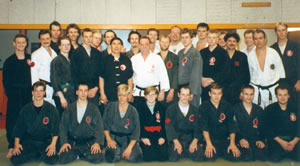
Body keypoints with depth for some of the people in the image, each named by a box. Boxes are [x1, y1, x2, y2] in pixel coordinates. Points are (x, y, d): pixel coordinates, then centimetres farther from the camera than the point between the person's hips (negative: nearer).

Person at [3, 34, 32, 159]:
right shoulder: (9, 61, 6)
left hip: (28, 95, 1)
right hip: (14, 96, 0)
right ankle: (12, 147, 7)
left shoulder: (31, 59, 7)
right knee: (12, 120, -2)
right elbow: (6, 81, 5)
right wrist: (10, 94, -2)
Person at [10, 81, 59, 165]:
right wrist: (16, 144, -7)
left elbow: (55, 130, -2)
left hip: (45, 141, -2)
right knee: (15, 159, -23)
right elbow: (18, 128, 8)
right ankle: (39, 154, 1)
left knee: (52, 160, -29)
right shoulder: (25, 109, 5)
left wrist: (53, 144, -16)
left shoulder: (51, 109, -1)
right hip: (28, 141, 2)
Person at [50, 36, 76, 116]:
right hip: (62, 95, -6)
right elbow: (54, 80, -9)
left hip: (72, 95, 6)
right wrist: (61, 97, -15)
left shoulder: (70, 60, 16)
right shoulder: (56, 61, -3)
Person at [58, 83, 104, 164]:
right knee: (63, 159, -27)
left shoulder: (94, 108, 5)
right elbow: (63, 127, 5)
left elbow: (99, 128, 0)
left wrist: (97, 143, -16)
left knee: (98, 158, -27)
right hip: (72, 142, 0)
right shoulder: (69, 109, 9)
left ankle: (81, 155, 1)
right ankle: (75, 153, 4)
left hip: (89, 142, 0)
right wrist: (64, 142, -11)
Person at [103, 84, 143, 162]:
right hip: (114, 137, -1)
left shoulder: (133, 111, -1)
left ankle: (124, 150, 6)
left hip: (129, 139, 1)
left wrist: (129, 147, -15)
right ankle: (117, 150, 5)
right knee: (111, 157, -31)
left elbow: (136, 131, -4)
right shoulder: (110, 107, 2)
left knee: (136, 157, -26)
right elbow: (105, 124, 5)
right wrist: (108, 139, -8)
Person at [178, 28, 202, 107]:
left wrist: (192, 92, -16)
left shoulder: (195, 53, -10)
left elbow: (196, 74, -14)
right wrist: (177, 88, 8)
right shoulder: (180, 53, 12)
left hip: (191, 89, -6)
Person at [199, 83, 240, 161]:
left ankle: (221, 152, 8)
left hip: (225, 139, 3)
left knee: (236, 156, -20)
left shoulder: (226, 106, 5)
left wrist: (232, 143, -10)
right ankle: (214, 151, 5)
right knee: (210, 157, -28)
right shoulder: (204, 107, -2)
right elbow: (204, 127, -9)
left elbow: (232, 126, 2)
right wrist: (209, 144, -21)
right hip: (210, 139, -2)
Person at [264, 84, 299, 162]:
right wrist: (281, 142, -14)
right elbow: (268, 129, -2)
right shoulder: (269, 109, 3)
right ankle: (285, 152, 4)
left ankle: (287, 152, 5)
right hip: (276, 139, -1)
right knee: (274, 158, -26)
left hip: (293, 139, 1)